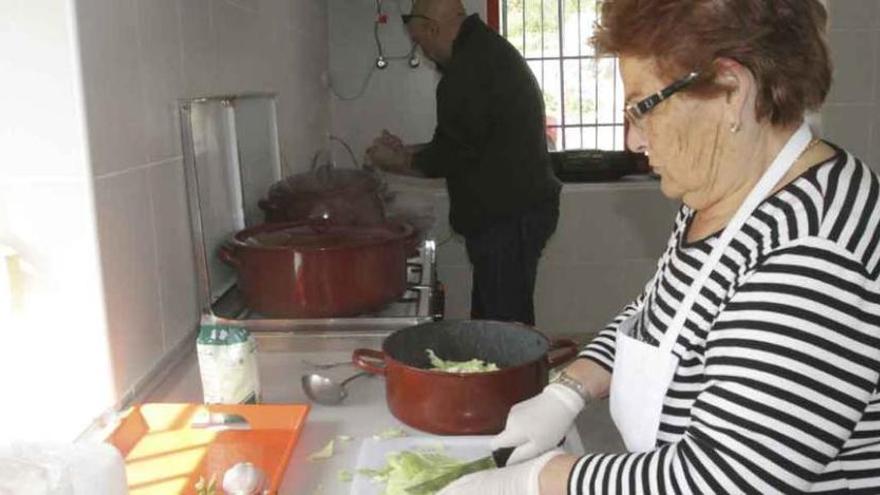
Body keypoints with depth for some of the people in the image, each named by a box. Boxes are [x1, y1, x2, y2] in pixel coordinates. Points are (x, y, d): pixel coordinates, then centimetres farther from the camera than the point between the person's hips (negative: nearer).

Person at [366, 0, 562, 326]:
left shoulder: (469, 68, -18)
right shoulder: (490, 50, 15)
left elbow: (450, 155, -16)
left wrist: (394, 162, 0)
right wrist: (405, 151, 21)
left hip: (508, 217, -11)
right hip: (518, 208, 11)